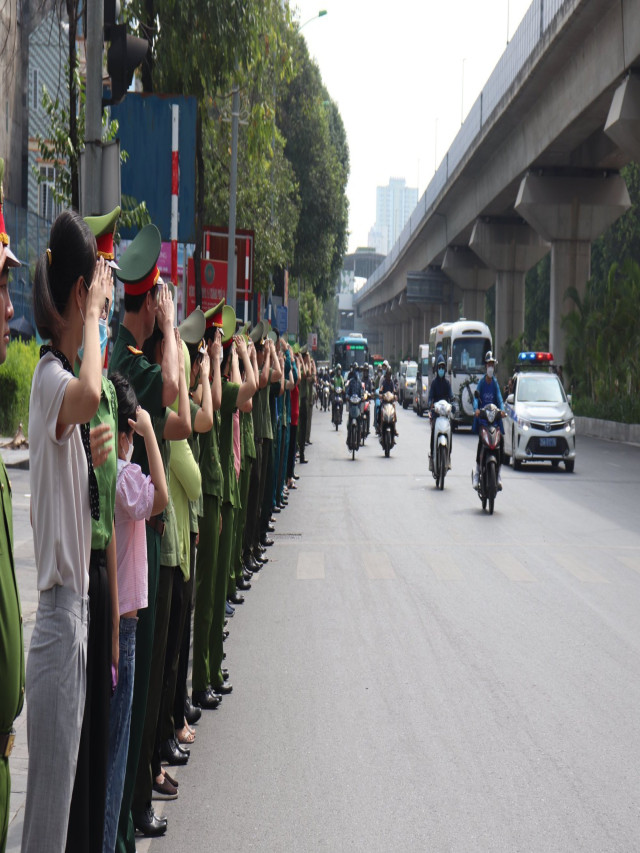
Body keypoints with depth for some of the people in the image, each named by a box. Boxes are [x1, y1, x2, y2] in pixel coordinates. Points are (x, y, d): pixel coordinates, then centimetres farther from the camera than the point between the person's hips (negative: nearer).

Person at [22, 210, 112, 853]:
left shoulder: (61, 371, 12)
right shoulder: (49, 376, -15)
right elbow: (90, 396, -39)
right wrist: (91, 314, -24)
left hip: (77, 608, 10)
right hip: (59, 613, -10)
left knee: (63, 791, 17)